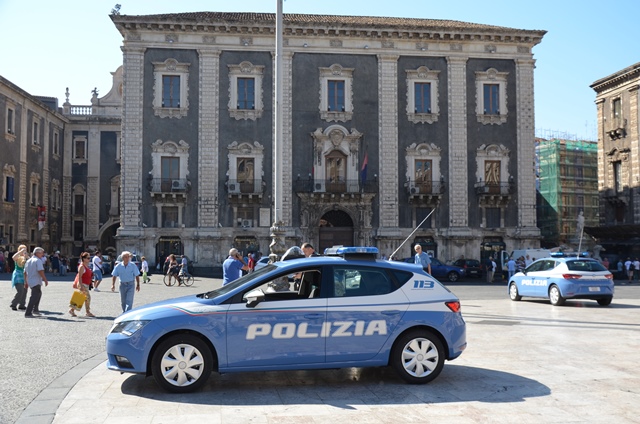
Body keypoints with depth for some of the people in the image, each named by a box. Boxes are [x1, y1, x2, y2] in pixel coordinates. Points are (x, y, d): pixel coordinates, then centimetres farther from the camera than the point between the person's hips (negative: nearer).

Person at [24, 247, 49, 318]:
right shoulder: (38, 260, -12)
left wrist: (26, 282, 23)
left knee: (39, 294, 27)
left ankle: (35, 310, 32)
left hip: (30, 281, 9)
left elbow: (25, 272, 18)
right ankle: (28, 313, -11)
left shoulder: (28, 261, 14)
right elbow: (40, 271, -22)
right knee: (34, 297, -7)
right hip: (36, 282, -9)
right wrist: (45, 280, -17)